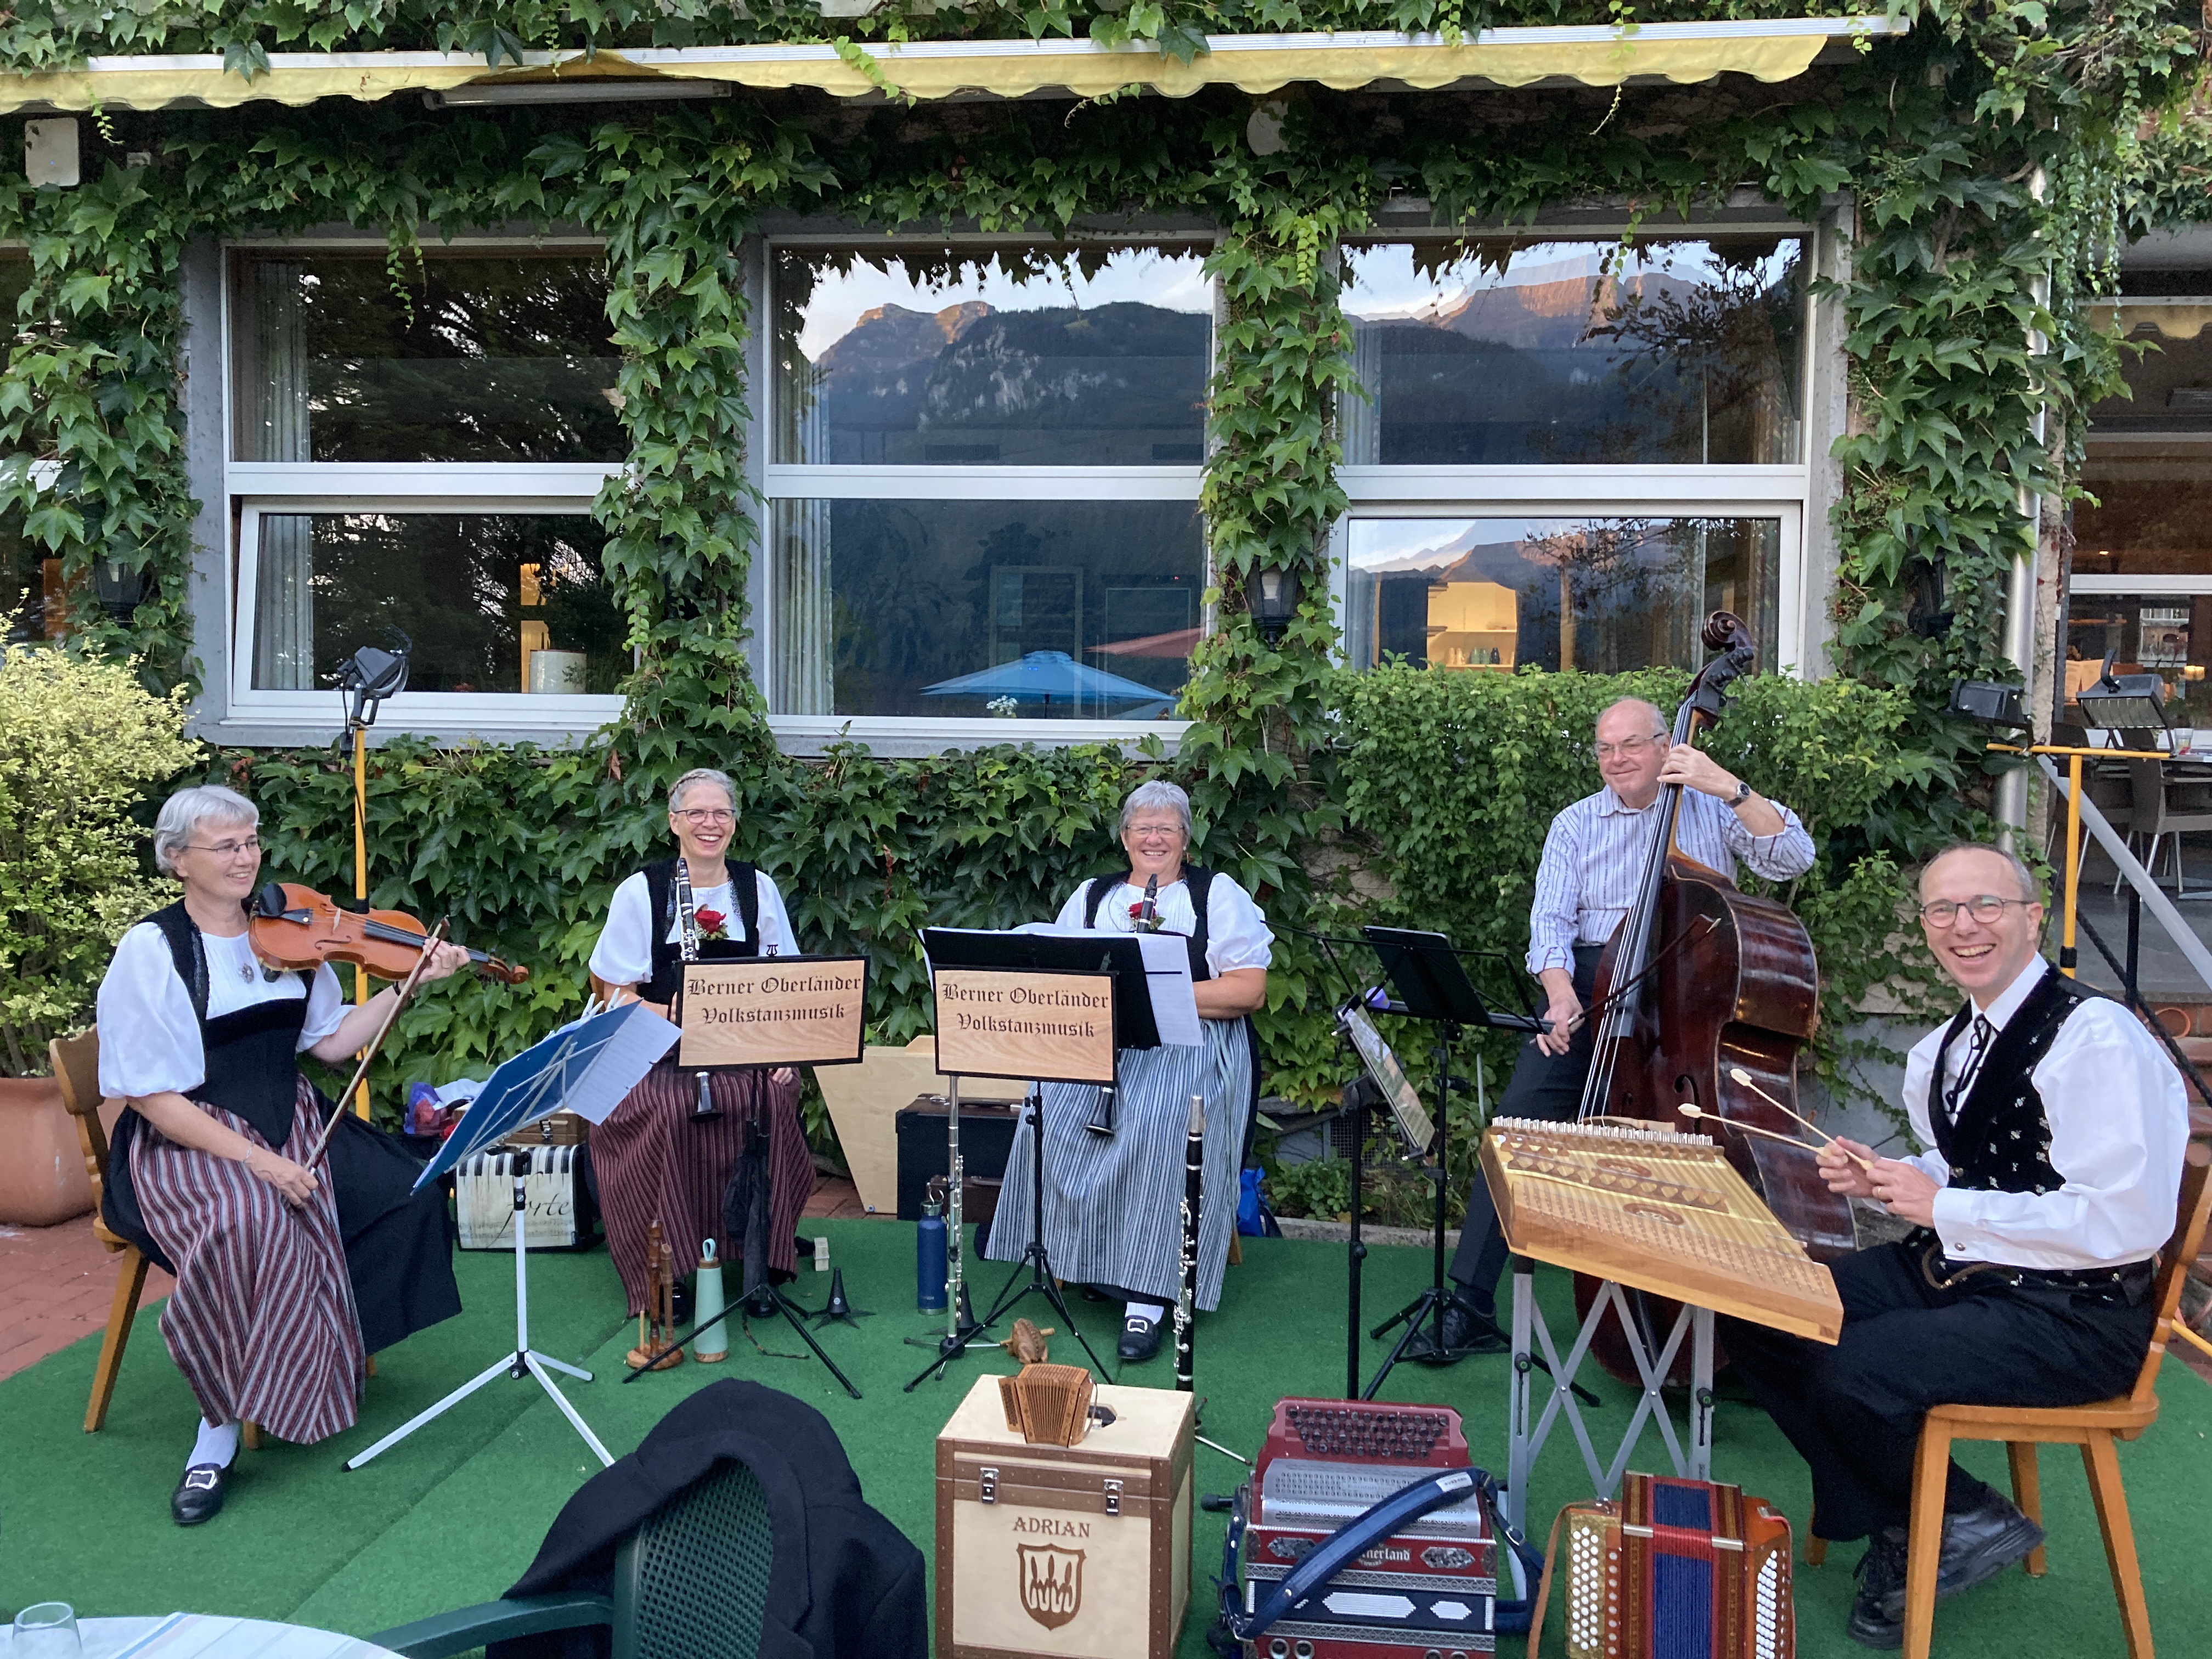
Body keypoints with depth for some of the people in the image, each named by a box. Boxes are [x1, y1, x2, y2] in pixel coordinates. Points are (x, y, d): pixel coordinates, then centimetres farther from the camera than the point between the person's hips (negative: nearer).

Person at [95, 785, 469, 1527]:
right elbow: (152, 1095, -14)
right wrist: (252, 1159, -22)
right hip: (188, 1145, -5)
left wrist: (409, 983, -6)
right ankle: (222, 1426, -20)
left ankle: (336, 1351, 6)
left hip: (290, 1128, 6)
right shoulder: (151, 950, -10)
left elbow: (332, 1042, 5)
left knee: (407, 1194, -16)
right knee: (252, 1220, -36)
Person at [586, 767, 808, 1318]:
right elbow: (619, 994, 0)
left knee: (776, 1098, -28)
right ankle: (667, 1265, -16)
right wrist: (667, 1016, -20)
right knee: (663, 1112, -32)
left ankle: (762, 1249, -11)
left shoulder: (759, 888, 9)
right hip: (662, 1055, -2)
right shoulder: (641, 892, 1)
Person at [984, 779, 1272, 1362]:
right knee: (1051, 1114, -25)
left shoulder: (1218, 895, 7)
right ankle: (1076, 1257, -9)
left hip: (1192, 1042, -3)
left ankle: (1147, 1296, -26)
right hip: (1097, 1040, 3)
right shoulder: (1091, 897, 18)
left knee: (1160, 1125, -32)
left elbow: (1250, 990, -4)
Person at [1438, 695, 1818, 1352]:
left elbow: (1793, 858, -4)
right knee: (1522, 1113, -15)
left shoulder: (1711, 809, 8)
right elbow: (1551, 921, 1)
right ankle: (1470, 1303, -11)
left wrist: (1731, 787, -12)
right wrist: (1560, 991, -18)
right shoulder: (1576, 824, 11)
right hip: (1592, 981, 1)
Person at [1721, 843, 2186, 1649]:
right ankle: (1893, 1522, 11)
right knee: (1754, 1316, -4)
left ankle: (1970, 1523, 6)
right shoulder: (1944, 1047, 9)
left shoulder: (2099, 1038, -19)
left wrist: (1942, 1206, -22)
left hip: (2070, 1315, -9)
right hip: (1947, 1268, 9)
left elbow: (2128, 1223, -25)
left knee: (1853, 1375, -27)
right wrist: (1882, 1177, 0)